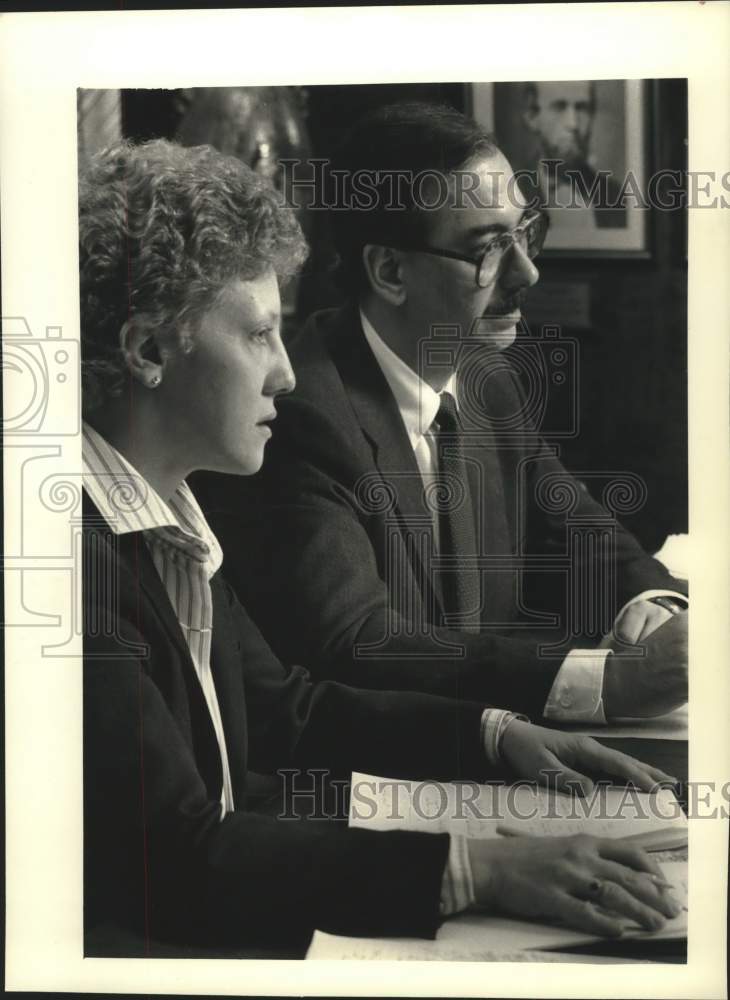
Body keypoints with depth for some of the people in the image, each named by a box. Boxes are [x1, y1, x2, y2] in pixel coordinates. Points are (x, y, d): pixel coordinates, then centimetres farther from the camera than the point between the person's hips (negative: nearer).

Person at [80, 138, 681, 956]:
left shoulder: (166, 522, 8)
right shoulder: (90, 553, -22)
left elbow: (283, 705, 17)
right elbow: (179, 857, -25)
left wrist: (499, 734, 6)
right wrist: (479, 869, -27)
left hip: (209, 918, 8)